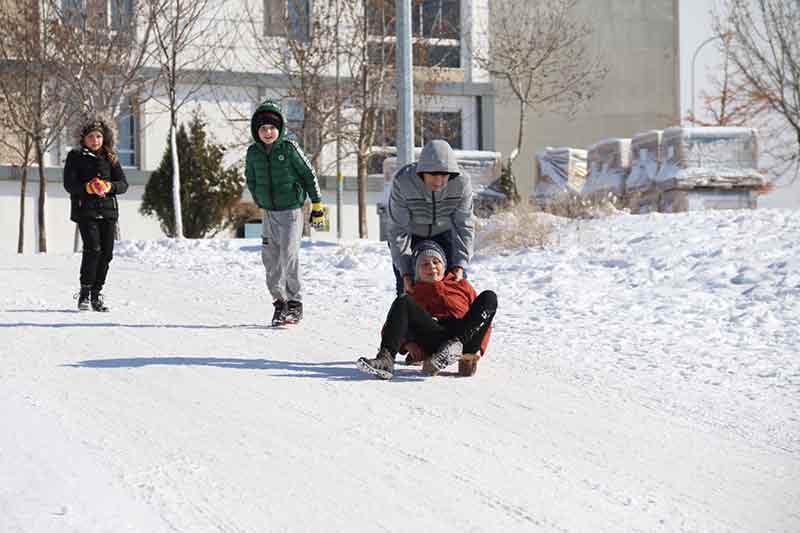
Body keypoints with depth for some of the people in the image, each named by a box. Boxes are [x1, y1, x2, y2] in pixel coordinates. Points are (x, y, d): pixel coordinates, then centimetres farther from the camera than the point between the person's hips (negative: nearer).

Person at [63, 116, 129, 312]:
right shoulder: (75, 156, 3)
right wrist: (88, 187, -21)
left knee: (107, 252, -1)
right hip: (85, 210, -4)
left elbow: (123, 184, 7)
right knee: (93, 249, -17)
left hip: (108, 210, 4)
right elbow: (69, 184, -5)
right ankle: (84, 294, -7)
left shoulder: (111, 158, 11)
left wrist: (109, 186, -14)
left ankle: (96, 294, 12)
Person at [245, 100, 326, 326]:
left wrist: (317, 206, 0)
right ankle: (279, 300, 16)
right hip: (269, 213, 5)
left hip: (292, 211, -5)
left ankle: (295, 303, -6)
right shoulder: (253, 153, 2)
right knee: (270, 258, 5)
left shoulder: (289, 148, -10)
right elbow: (251, 179, 19)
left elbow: (309, 175, -3)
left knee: (288, 255, -13)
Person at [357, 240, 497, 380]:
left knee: (489, 297, -19)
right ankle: (385, 359, -38)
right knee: (403, 301, -17)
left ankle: (455, 344, -42)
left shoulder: (461, 285, 29)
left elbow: (483, 319, 20)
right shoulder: (415, 292, 28)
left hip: (466, 335, 0)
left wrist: (479, 348, 1)